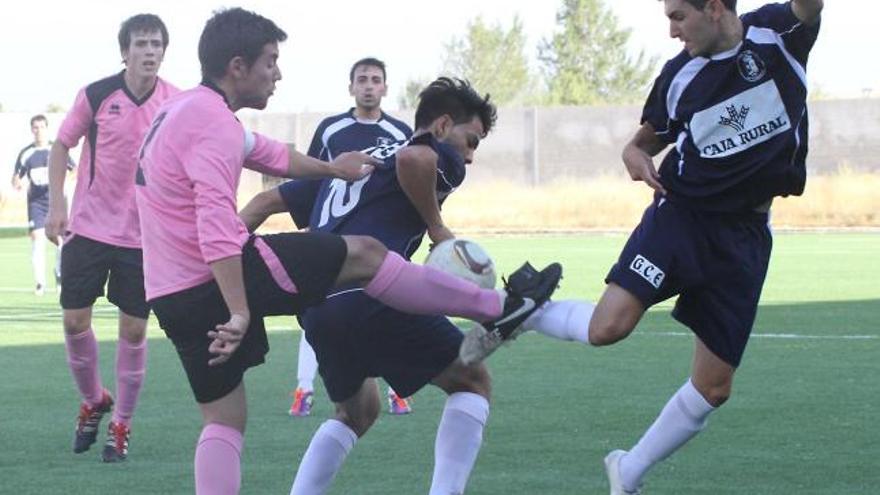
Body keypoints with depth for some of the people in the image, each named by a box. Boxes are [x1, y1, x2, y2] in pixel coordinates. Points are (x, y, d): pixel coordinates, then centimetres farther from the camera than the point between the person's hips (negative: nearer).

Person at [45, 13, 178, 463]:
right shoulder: (96, 96, -7)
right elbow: (62, 145, 5)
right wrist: (56, 206, -2)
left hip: (144, 236, 0)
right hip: (89, 227, 0)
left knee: (134, 329, 1)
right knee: (75, 319, 0)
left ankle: (121, 426, 16)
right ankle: (93, 401, 26)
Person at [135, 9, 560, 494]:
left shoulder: (183, 110, 16)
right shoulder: (212, 120, -17)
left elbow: (267, 153, 33)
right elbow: (216, 224, -28)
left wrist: (329, 168, 45)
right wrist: (240, 313, -32)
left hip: (175, 298, 10)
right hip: (217, 280, -10)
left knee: (223, 419, 13)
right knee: (363, 253, -1)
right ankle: (498, 308, 8)